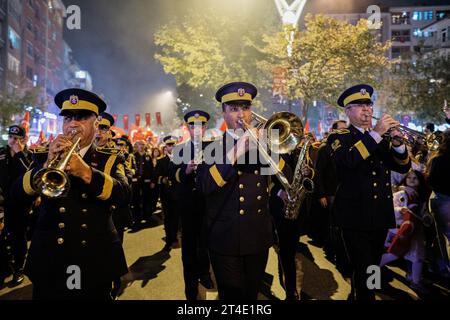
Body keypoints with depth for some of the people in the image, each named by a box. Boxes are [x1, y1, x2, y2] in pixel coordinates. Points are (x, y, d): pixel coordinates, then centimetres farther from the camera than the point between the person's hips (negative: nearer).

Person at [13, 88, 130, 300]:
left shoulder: (110, 160, 2)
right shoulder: (43, 157, 8)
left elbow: (123, 194, -16)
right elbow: (18, 193, -6)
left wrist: (87, 173, -30)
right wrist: (46, 165, -22)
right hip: (49, 263, 1)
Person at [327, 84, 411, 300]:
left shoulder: (381, 138, 14)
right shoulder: (339, 137, -4)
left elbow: (403, 167, 7)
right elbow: (348, 160, -25)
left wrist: (398, 144, -11)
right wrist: (376, 133, -26)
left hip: (381, 215, 6)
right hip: (356, 216, -6)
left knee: (371, 269, 19)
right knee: (364, 272, -8)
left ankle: (356, 295, 37)